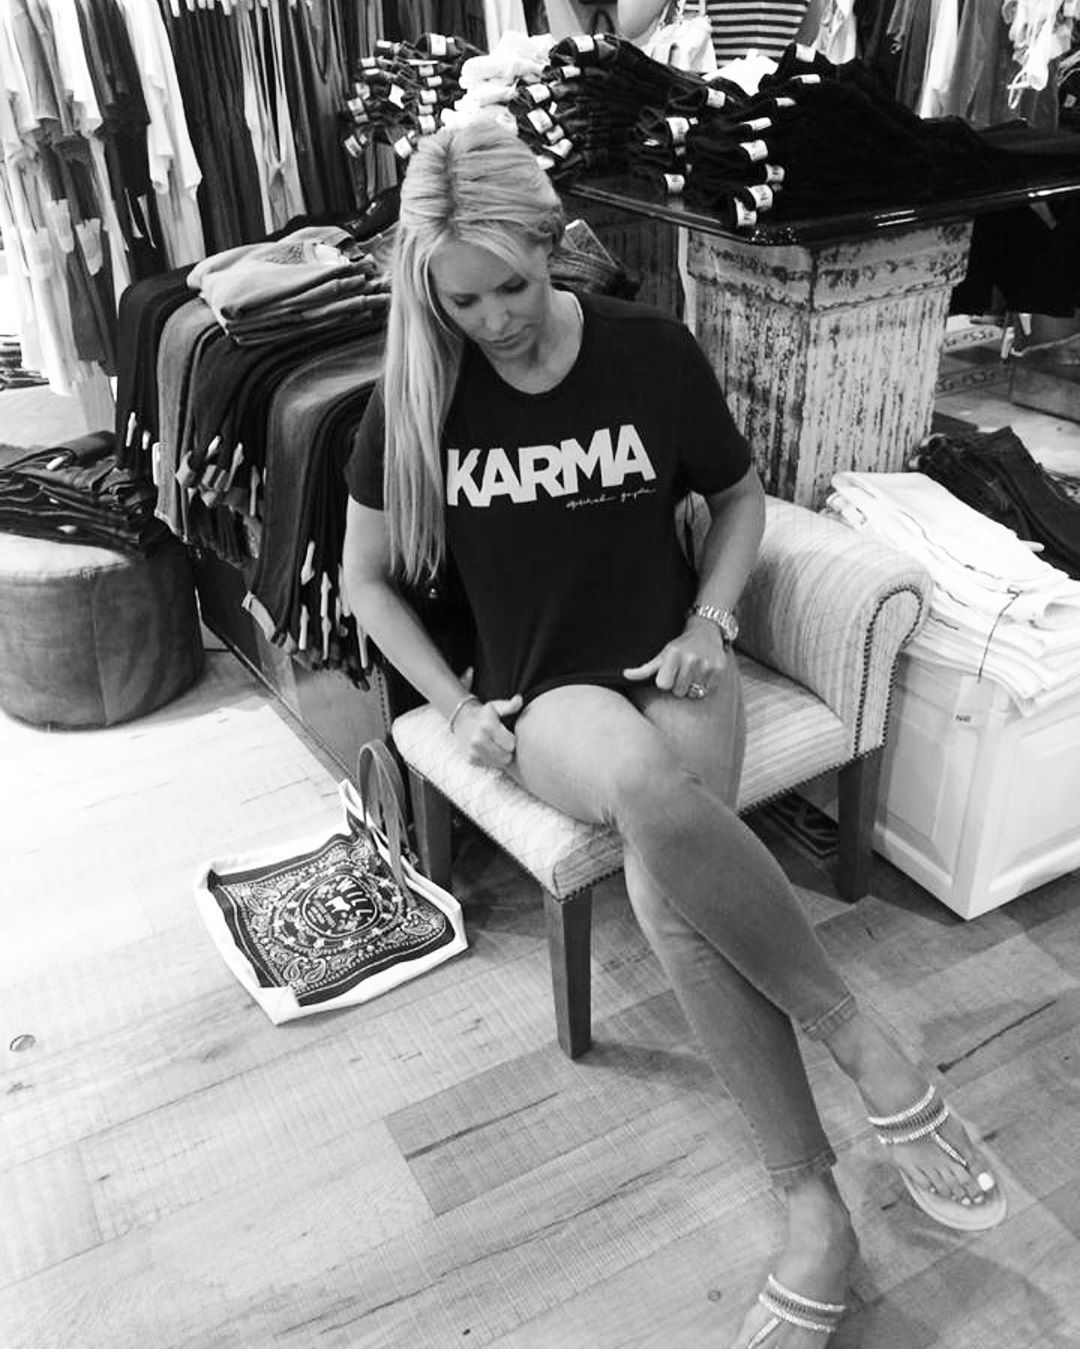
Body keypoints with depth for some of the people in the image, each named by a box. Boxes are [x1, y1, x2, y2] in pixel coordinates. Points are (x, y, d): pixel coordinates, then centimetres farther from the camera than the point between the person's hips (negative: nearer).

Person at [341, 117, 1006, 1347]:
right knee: (645, 782, -39)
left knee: (669, 887, -33)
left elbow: (740, 496, 11)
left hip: (669, 666, 0)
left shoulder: (650, 352, -5)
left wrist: (709, 624, -6)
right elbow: (367, 578, 6)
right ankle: (863, 1049, -22)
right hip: (544, 693, 0)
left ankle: (813, 1210, -17)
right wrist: (459, 709, -5)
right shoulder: (415, 400, -4)